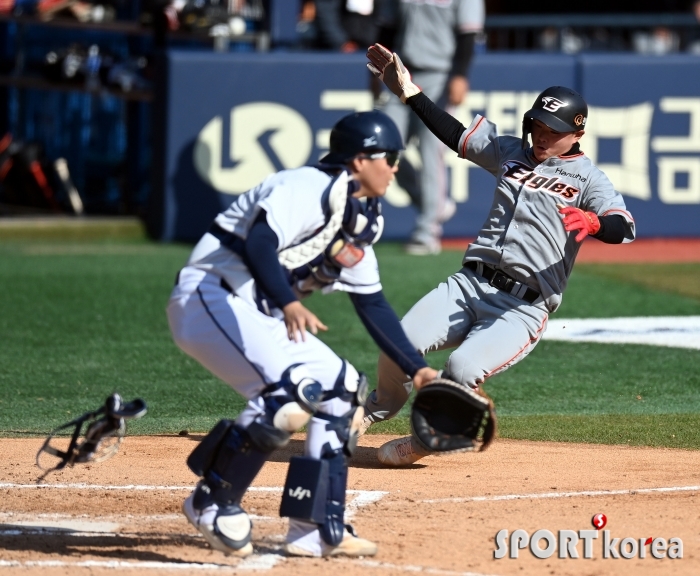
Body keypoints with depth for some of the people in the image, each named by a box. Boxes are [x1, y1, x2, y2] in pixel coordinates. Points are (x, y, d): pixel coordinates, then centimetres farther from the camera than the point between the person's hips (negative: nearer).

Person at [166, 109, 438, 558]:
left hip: (259, 317, 11)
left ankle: (315, 529, 11)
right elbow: (258, 243, -31)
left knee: (343, 389, 9)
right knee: (295, 388, -28)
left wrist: (418, 369, 17)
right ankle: (213, 503, -15)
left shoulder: (363, 222, 15)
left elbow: (372, 303, 21)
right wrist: (289, 304, -46)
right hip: (211, 297, -11)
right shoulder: (313, 188, -15)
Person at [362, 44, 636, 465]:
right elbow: (456, 134, 27)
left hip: (524, 308, -5)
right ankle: (382, 407, 18)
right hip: (471, 284, 5)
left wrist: (592, 223, -39)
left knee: (463, 368, -28)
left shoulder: (587, 178, 0)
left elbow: (625, 229, -16)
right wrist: (409, 92, 19)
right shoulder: (512, 152, 19)